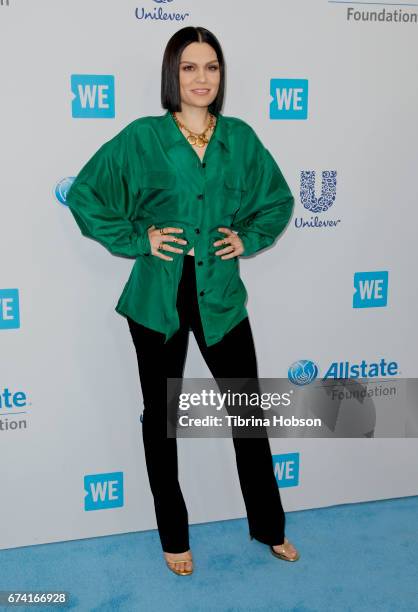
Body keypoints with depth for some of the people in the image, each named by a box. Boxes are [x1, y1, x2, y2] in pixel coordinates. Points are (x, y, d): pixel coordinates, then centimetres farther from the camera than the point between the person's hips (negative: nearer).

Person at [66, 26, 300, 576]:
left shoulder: (240, 137, 3)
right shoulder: (142, 137, -5)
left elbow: (278, 199, 16)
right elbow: (84, 195, -3)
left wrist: (249, 238, 1)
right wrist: (136, 240, -9)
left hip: (222, 295, 2)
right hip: (159, 297, -2)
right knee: (161, 414, 10)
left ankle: (268, 527, 30)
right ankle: (174, 536, 30)